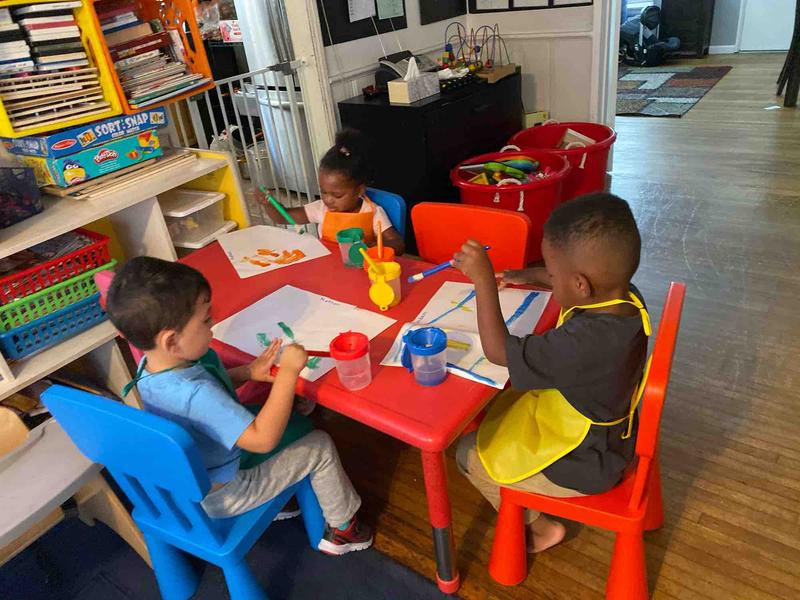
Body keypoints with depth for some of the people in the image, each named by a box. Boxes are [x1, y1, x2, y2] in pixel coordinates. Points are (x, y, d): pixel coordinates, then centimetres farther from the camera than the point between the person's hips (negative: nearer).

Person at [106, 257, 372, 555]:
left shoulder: (153, 366, -12)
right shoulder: (194, 394, -41)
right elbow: (262, 439, -39)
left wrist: (248, 371, -9)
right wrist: (288, 371, -37)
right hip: (219, 495, -8)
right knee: (320, 447, 1)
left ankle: (273, 502, 39)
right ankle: (342, 529, 24)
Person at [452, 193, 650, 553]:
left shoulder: (584, 343, -42)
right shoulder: (625, 297, -16)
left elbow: (498, 350, -32)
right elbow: (583, 284, 9)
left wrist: (483, 278, -31)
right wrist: (530, 276, 5)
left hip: (582, 465, -8)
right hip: (608, 434, 9)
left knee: (470, 454, 5)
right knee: (497, 408, 24)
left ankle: (539, 528, 22)